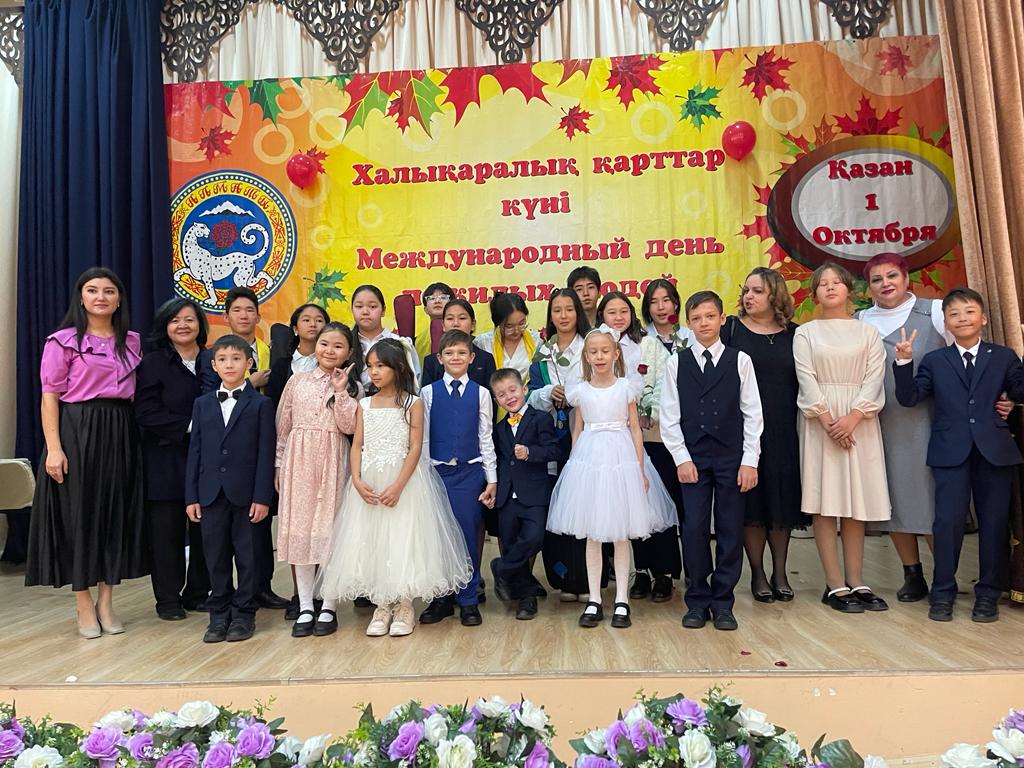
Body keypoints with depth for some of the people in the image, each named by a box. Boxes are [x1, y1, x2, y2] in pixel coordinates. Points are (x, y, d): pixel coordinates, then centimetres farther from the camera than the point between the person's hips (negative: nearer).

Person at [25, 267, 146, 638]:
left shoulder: (132, 341, 11)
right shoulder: (63, 340, -2)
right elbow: (50, 396, -6)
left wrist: (138, 437, 5)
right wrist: (53, 447, -14)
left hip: (121, 435, 4)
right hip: (77, 432, -4)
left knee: (116, 513, 7)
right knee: (78, 513, 2)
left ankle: (105, 602, 20)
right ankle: (84, 606, 14)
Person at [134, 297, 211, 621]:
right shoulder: (152, 364, 1)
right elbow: (146, 413, -8)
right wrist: (189, 425, -16)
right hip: (166, 460, -2)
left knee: (204, 527, 5)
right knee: (168, 530, 2)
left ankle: (198, 593, 20)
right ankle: (168, 598, 15)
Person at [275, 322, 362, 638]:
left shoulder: (352, 387, 3)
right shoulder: (297, 381, 7)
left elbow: (349, 427, -8)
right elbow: (283, 426, 8)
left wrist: (341, 391, -13)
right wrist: (280, 464, 5)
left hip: (332, 463, -2)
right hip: (299, 461, 2)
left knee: (329, 530, 1)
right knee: (299, 530, 4)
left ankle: (328, 607, 12)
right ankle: (305, 607, 14)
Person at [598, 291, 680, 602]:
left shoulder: (650, 345, 3)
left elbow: (664, 386, -2)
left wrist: (651, 416, -11)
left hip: (653, 434, -2)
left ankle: (664, 573, 10)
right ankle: (642, 571, 19)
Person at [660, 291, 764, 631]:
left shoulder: (740, 361, 4)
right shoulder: (677, 363, 5)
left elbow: (752, 413, 2)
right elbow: (669, 415, 3)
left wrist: (750, 460, -4)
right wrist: (682, 458, -4)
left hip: (732, 456, 0)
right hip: (693, 456, 0)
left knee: (730, 530, 4)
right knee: (694, 529, -1)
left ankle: (723, 602, 17)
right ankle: (697, 600, 15)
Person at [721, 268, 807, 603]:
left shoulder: (793, 334, 7)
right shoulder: (731, 328, 1)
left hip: (784, 430, 2)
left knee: (783, 498, 7)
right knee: (751, 500, 3)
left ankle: (780, 572, 21)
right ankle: (758, 574, 16)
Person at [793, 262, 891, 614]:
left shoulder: (867, 332, 10)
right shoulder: (805, 333, 6)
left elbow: (874, 378, 0)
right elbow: (807, 380, -3)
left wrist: (853, 417, -14)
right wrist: (828, 420, -14)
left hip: (859, 423, 2)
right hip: (820, 422, -1)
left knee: (856, 499, 4)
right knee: (825, 500, -3)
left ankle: (856, 581, 12)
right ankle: (835, 585, 2)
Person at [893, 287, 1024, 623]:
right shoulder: (934, 361, 8)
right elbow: (909, 397, 1)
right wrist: (904, 362, -11)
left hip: (994, 452, 1)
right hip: (951, 453, -1)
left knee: (993, 523, 7)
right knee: (948, 521, -2)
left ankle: (988, 594, 20)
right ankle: (943, 592, 10)